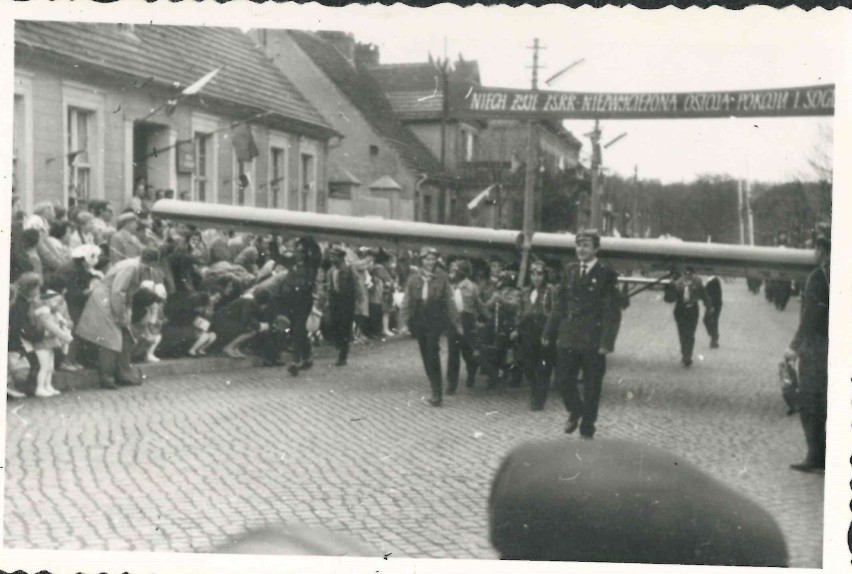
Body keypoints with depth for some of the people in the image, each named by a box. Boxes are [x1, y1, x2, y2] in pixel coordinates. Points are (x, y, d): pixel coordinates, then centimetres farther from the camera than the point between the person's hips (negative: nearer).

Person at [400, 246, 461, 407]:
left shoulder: (442, 278, -1)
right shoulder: (413, 279, 5)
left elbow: (450, 301, 1)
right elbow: (407, 302, 8)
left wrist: (457, 323, 0)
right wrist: (404, 321, -1)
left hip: (435, 321, -3)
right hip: (419, 322, 3)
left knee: (432, 355, -14)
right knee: (426, 356, 8)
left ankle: (437, 392, -9)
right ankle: (436, 389, 19)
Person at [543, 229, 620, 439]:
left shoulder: (606, 275, -6)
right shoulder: (570, 271, 8)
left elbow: (612, 311, -9)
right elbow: (559, 304, 12)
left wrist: (607, 341, -16)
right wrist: (549, 332, 9)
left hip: (593, 341, -4)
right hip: (568, 337, 4)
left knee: (592, 387, 6)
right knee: (563, 380, 5)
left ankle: (587, 429, 21)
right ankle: (575, 411, 33)